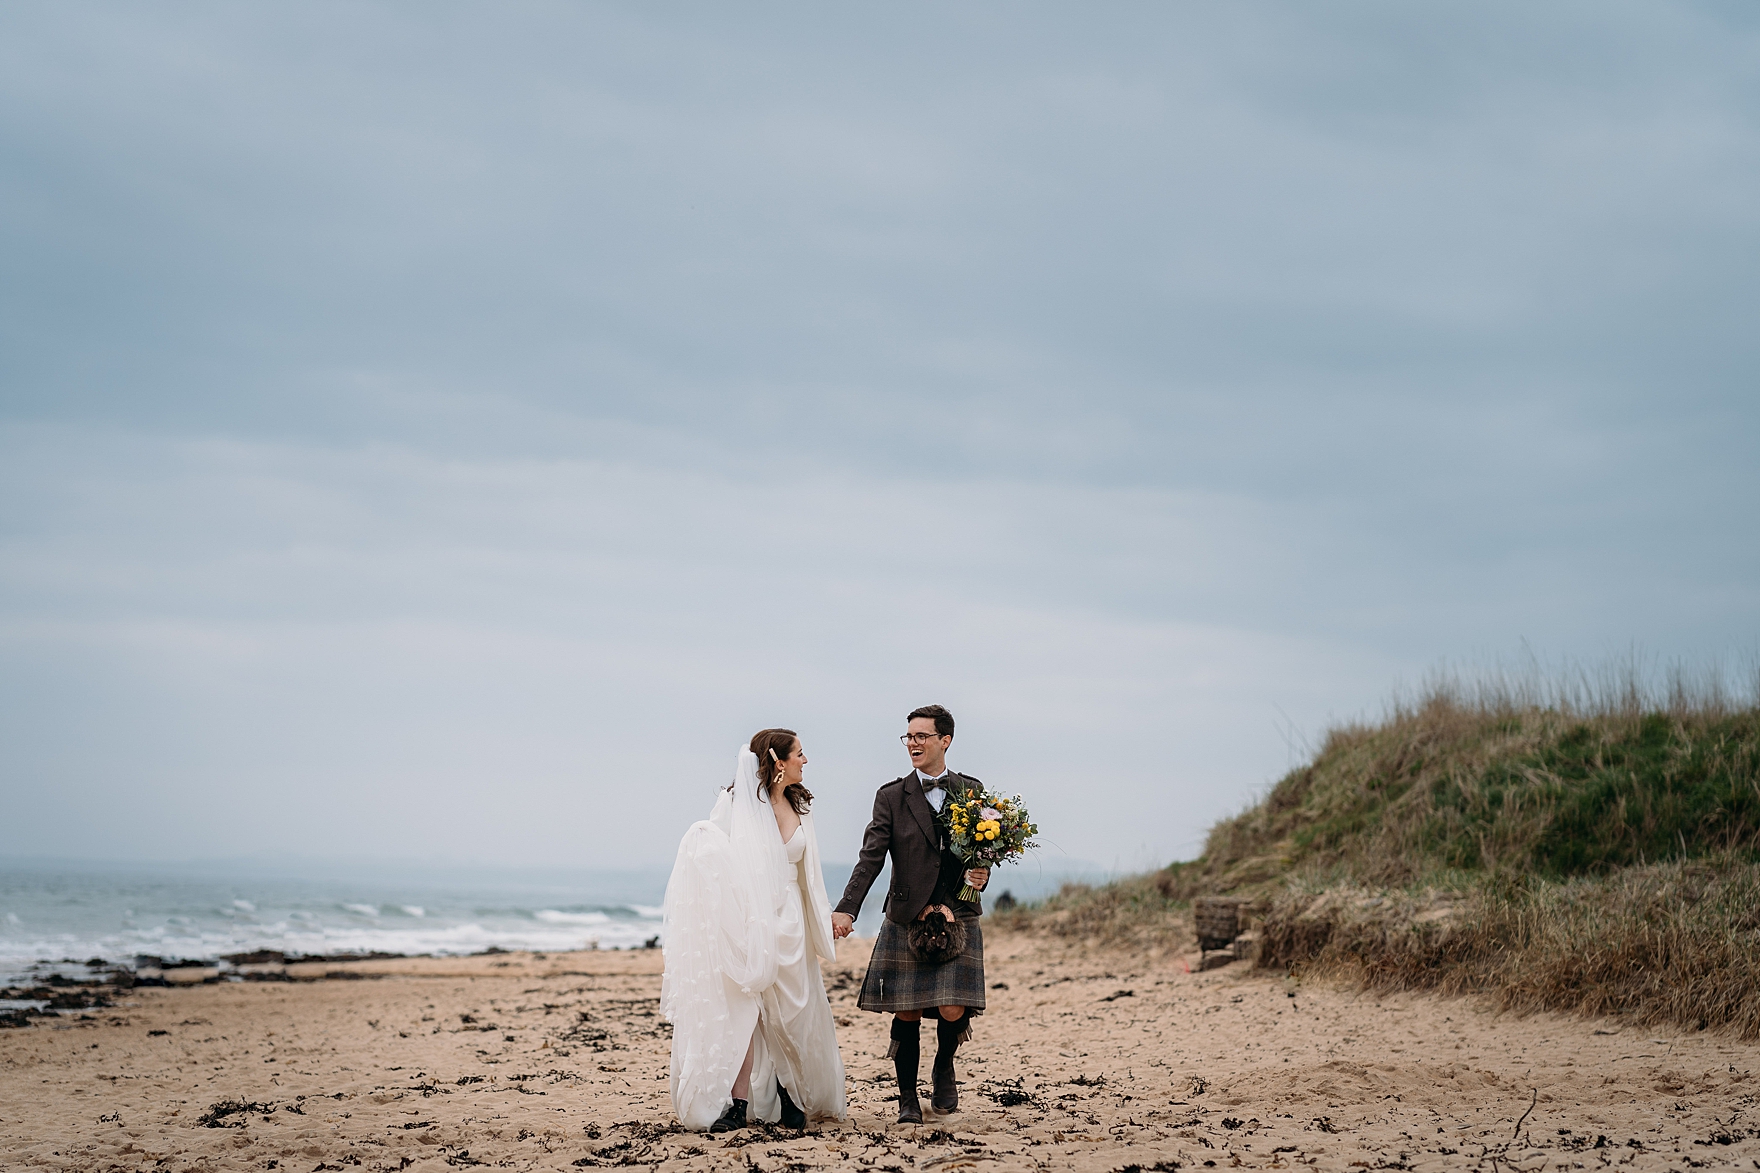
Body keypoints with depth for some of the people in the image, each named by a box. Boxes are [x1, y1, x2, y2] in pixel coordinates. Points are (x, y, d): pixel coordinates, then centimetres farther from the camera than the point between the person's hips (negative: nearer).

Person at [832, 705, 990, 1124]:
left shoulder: (971, 791, 8)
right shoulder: (892, 797, 3)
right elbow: (871, 858, -6)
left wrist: (978, 875, -8)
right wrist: (847, 909, -18)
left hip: (957, 917, 0)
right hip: (906, 919, 0)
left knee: (952, 1010, -9)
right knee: (906, 1013, 1)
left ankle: (943, 1068, 22)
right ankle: (908, 1098, 15)